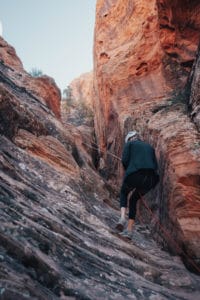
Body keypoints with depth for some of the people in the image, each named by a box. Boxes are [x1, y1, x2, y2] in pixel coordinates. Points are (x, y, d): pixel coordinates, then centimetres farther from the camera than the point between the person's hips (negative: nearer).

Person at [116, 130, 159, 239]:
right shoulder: (150, 147, 29)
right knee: (133, 200, 25)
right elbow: (155, 166, 18)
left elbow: (124, 160, 1)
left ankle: (122, 218, 5)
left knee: (123, 193, 29)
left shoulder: (129, 144, 17)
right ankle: (129, 230, 18)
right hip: (150, 179, 4)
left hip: (134, 175, -4)